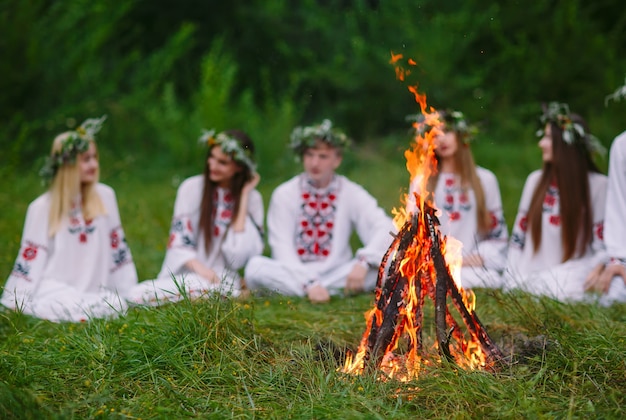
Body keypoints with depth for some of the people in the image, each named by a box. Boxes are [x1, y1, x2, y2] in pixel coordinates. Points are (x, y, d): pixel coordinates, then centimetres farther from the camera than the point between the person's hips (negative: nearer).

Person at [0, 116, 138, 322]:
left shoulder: (105, 196, 6)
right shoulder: (42, 208, 1)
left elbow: (117, 248, 10)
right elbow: (30, 260, 3)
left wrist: (130, 293, 8)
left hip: (94, 290, 5)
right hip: (54, 288, -4)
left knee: (117, 305, -29)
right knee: (78, 309, -36)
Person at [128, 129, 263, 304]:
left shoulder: (252, 198, 3)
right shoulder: (192, 188, 4)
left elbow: (238, 256, -9)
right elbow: (178, 243, -2)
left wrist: (244, 196, -6)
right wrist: (199, 268, -23)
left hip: (221, 280, -3)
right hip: (182, 275, 3)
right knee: (139, 295, -30)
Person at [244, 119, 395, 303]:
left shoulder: (351, 193, 2)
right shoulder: (284, 195, -1)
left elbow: (385, 229, -10)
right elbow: (282, 249, -10)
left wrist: (363, 262, -30)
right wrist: (309, 283, -26)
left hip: (337, 276, 1)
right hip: (293, 277, 0)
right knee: (256, 266, -31)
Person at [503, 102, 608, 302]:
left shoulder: (598, 185, 1)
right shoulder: (536, 180, 11)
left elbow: (603, 243, 1)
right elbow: (517, 237, 11)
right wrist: (512, 285, 2)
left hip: (572, 273, -2)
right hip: (531, 276, 2)